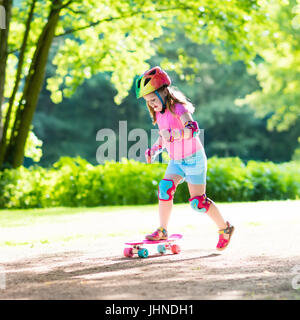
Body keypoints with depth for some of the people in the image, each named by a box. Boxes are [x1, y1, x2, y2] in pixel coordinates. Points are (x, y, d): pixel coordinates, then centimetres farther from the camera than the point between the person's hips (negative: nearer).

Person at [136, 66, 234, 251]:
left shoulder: (178, 108, -22)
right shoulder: (159, 114, 4)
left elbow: (194, 129, -39)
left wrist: (173, 134, -53)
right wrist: (154, 150, 3)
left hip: (194, 159, -7)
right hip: (176, 161, 7)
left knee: (198, 202, -4)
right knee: (165, 188, -16)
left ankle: (225, 229, 16)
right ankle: (162, 231, -7)